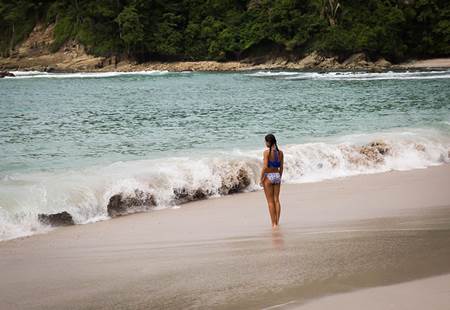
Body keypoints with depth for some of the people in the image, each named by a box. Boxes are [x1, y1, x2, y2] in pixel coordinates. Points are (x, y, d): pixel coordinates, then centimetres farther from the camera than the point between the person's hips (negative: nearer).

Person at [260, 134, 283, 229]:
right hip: (277, 175, 5)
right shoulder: (280, 152, 2)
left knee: (270, 201, 2)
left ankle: (274, 223, 2)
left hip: (268, 176, -5)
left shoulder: (267, 152, -14)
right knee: (276, 200, 11)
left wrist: (261, 179, -9)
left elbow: (265, 167, -18)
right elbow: (281, 167, 8)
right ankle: (277, 222, 11)